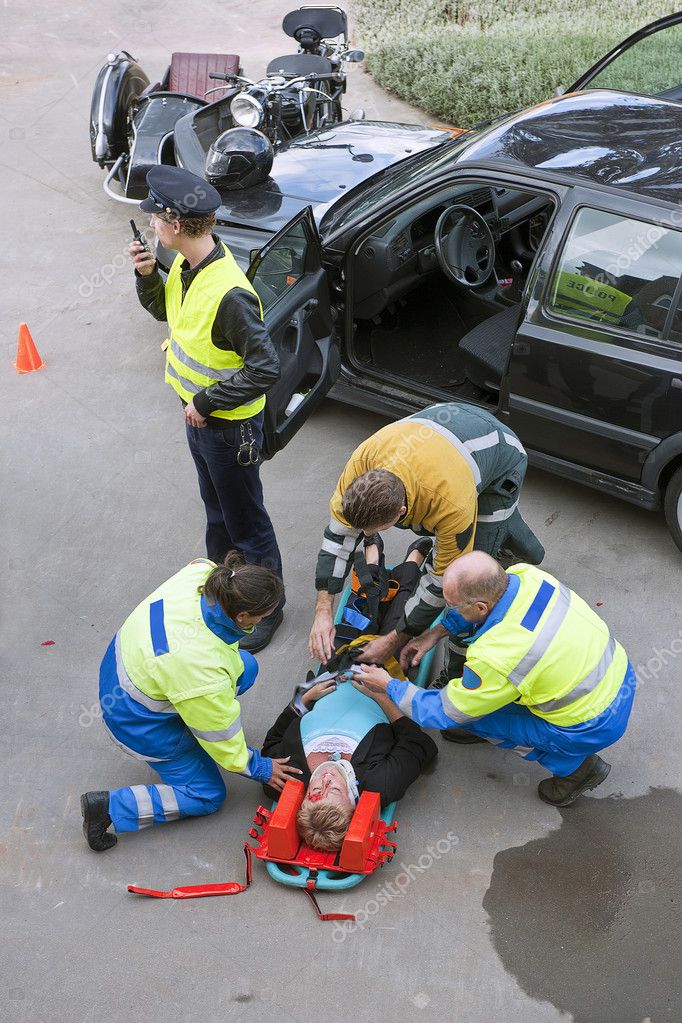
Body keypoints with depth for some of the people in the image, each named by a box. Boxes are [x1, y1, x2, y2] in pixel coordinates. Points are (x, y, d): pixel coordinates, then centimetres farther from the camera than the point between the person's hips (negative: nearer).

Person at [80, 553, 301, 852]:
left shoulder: (199, 573, -25)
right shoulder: (206, 673, -39)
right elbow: (222, 738, -20)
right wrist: (260, 768, -4)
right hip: (140, 721, -7)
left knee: (245, 668, 5)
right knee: (207, 796, 6)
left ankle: (186, 729, 20)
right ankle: (109, 807, 3)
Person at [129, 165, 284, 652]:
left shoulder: (229, 294, -33)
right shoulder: (185, 265, -5)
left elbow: (265, 368, -32)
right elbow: (162, 308, 14)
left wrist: (206, 402, -24)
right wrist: (147, 274, -7)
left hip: (230, 425, -9)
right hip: (199, 414, 9)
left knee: (245, 520, 9)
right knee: (216, 506, 27)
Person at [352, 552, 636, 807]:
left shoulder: (494, 657, -31)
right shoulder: (525, 574, -13)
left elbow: (447, 713, -13)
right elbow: (487, 600, 12)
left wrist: (389, 686, -1)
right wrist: (436, 632, 7)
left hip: (593, 728, -7)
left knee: (467, 713, 3)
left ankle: (573, 765, 10)